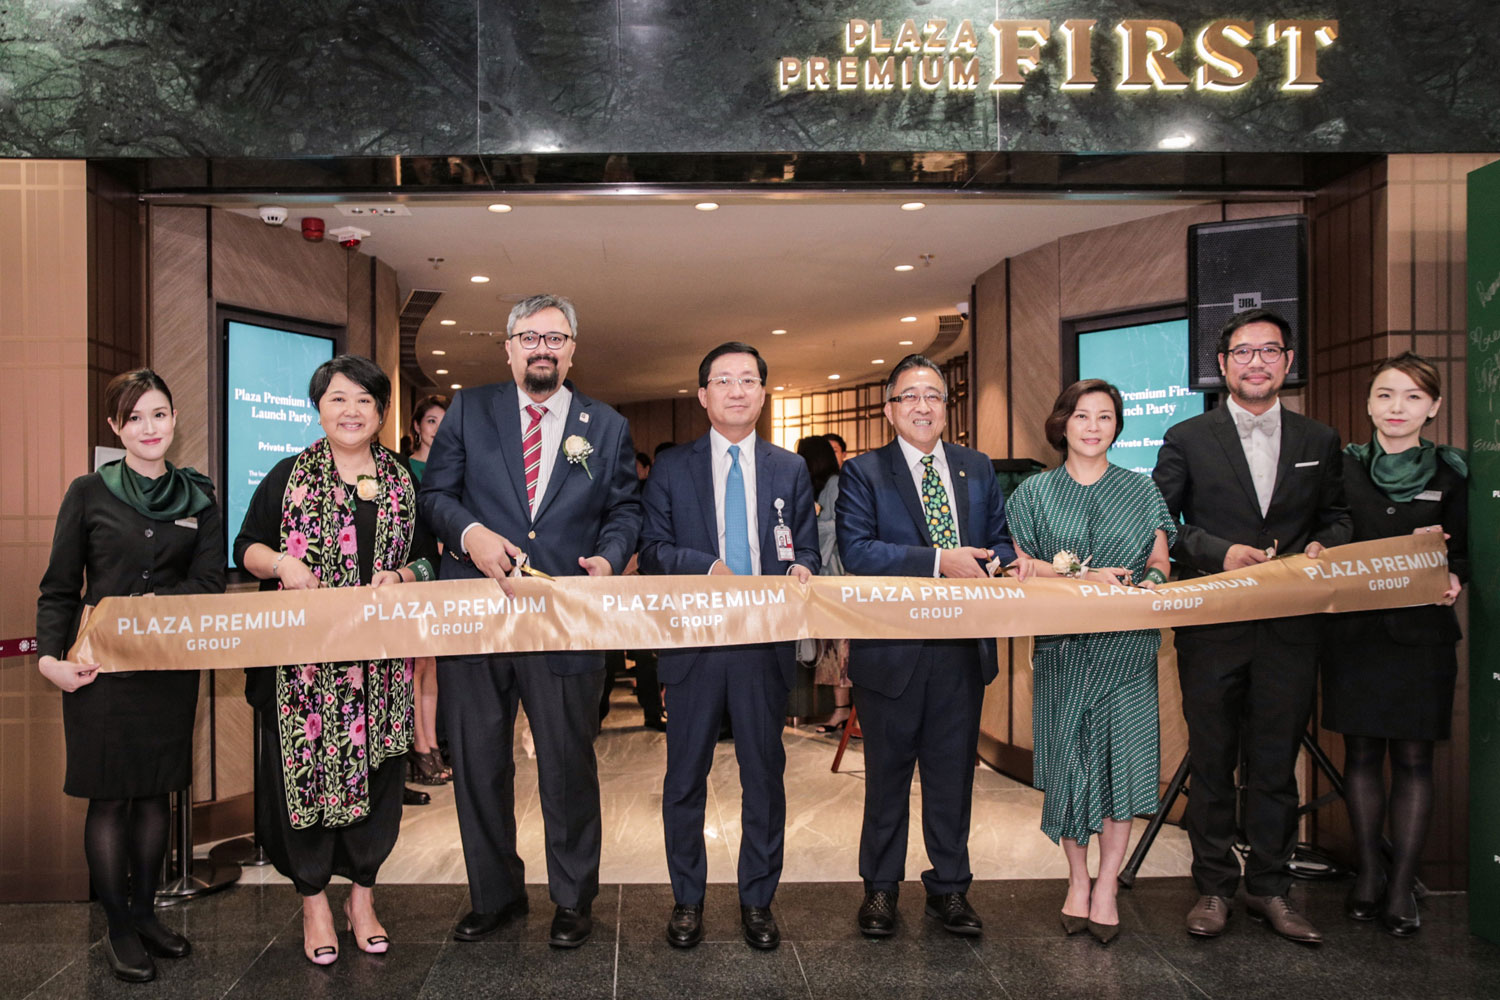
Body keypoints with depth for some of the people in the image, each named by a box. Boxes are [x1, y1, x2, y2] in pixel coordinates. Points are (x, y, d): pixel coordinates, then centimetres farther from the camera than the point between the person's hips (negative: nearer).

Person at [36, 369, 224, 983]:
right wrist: (50, 656, -14)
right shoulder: (89, 494, 0)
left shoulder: (197, 498, 6)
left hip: (171, 665, 3)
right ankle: (118, 927, 16)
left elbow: (210, 583, -1)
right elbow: (59, 587, 0)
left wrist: (139, 606, -14)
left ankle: (145, 913, 24)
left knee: (156, 790, 10)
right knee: (109, 795, 3)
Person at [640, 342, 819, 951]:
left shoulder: (790, 469, 10)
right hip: (693, 642, -1)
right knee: (685, 776, 8)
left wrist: (801, 570, -15)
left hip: (766, 642, 1)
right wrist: (708, 565, -17)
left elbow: (806, 552, 9)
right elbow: (653, 549, 0)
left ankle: (757, 901, 25)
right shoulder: (671, 468, 6)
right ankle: (687, 900, 25)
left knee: (764, 775, 9)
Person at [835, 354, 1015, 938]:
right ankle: (880, 888, 28)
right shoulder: (862, 473, -3)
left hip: (963, 648, 3)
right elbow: (856, 551, -16)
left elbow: (1002, 541, 11)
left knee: (954, 774, 13)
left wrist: (989, 565, -13)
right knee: (887, 774, 11)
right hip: (891, 649, -3)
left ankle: (949, 887, 29)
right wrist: (939, 561, -22)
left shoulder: (977, 470, 11)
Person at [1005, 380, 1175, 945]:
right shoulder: (1034, 493, 6)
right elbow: (1022, 567, 0)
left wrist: (1152, 581, -12)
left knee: (1124, 757, -3)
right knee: (1069, 758, 3)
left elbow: (1160, 561, 10)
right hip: (1063, 647, -1)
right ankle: (1077, 880, 19)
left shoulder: (1142, 491, 11)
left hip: (1127, 648, 1)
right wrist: (1083, 575, -13)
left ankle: (1106, 886, 10)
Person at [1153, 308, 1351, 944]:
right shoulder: (1186, 439, 2)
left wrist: (1322, 546, -7)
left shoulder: (1320, 442, 11)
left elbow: (1336, 518, 16)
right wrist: (1221, 552, -14)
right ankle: (1214, 887, 20)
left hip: (1290, 628, 2)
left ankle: (1269, 888, 24)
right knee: (1212, 762, 7)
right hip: (1213, 626, -2)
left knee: (1276, 762, 9)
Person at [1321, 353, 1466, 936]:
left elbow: (1465, 552, 8)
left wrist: (1451, 577, -13)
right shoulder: (1343, 467, 3)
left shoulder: (1451, 473, 5)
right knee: (1362, 753, 7)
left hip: (1422, 632, 0)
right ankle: (1368, 875, 20)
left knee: (1413, 757, 3)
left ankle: (1401, 886, 11)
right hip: (1354, 630, 0)